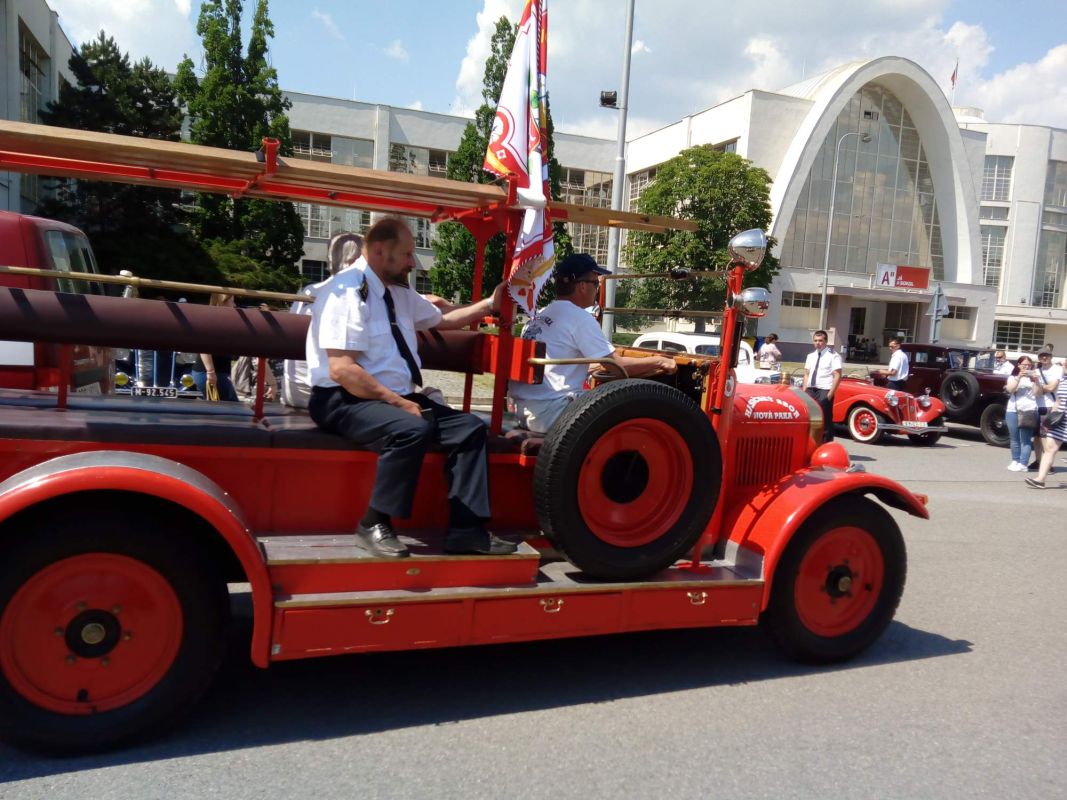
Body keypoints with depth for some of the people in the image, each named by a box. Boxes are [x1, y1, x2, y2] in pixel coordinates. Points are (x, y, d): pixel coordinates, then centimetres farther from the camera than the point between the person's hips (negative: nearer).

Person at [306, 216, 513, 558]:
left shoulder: (399, 293, 12)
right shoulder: (347, 291, -15)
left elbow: (442, 319, 29)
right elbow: (342, 370, -23)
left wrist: (490, 304, 18)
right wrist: (399, 403, -23)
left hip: (398, 398, 9)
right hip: (346, 401, -9)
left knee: (470, 427, -5)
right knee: (412, 429, -35)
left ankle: (466, 531, -7)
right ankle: (374, 526, -19)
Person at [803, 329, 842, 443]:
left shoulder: (833, 356, -5)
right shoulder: (810, 356, 14)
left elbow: (837, 376, -10)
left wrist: (830, 394, -17)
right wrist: (804, 391, 7)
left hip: (824, 391, -6)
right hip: (810, 390, 6)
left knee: (825, 422, -3)